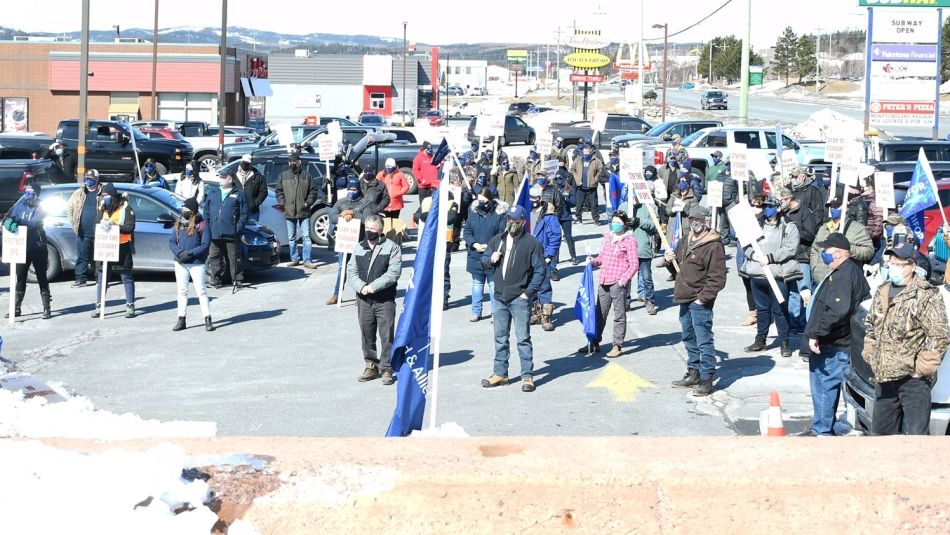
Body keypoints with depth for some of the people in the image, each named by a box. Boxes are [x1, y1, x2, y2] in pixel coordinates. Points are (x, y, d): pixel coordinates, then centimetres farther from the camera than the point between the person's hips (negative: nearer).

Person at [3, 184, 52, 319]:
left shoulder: (40, 208, -4)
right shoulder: (20, 206, 6)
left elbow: (35, 223, -20)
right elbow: (7, 219, -2)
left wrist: (17, 222, -32)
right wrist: (9, 222, -26)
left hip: (37, 248, -3)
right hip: (22, 248, 3)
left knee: (42, 278, 3)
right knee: (20, 278, 10)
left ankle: (46, 309, 8)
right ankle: (16, 309, 18)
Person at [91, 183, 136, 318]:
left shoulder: (125, 208, -6)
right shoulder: (103, 209, 10)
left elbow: (130, 227, -15)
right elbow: (95, 227, 4)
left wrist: (114, 225, -24)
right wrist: (103, 226, -19)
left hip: (122, 247, -5)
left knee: (126, 277, 2)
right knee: (101, 277, 7)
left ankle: (130, 306, 7)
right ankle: (99, 306, 13)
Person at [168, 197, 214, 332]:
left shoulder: (202, 225, -7)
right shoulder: (178, 224, 8)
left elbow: (205, 245, -11)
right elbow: (171, 241, 7)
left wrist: (189, 254, -17)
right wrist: (179, 253, -12)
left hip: (196, 263, -5)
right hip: (180, 263, 5)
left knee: (201, 291, -3)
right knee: (182, 291, 9)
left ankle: (208, 320, 1)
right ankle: (181, 319, 14)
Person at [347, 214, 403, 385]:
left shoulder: (391, 247, -4)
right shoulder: (359, 248, 11)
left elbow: (393, 273, -12)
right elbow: (351, 270, 7)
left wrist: (373, 286, -18)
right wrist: (361, 286, -12)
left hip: (385, 300, -4)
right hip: (363, 300, 4)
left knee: (386, 336, -2)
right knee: (367, 335, 10)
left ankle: (387, 369, 5)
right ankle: (371, 366, 22)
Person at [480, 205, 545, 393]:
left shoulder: (531, 243, -6)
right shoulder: (498, 240, 11)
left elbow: (539, 271, -6)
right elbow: (484, 258, 19)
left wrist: (528, 292, -12)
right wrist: (491, 259, -5)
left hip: (520, 298, -6)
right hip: (500, 298, 6)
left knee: (523, 338, -4)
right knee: (500, 338, 13)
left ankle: (528, 376, 1)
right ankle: (500, 373, 22)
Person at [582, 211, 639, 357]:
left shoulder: (629, 241, -6)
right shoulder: (608, 237, 15)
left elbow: (634, 264, -9)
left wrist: (623, 280, -17)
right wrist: (594, 261, 2)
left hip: (618, 283, -7)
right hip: (604, 282, 7)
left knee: (619, 315, 2)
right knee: (600, 314, 13)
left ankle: (617, 346, 8)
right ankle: (595, 343, 23)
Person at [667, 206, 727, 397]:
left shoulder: (714, 246, -15)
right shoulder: (686, 241, 13)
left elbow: (718, 279, -18)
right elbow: (679, 263, 30)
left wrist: (703, 297, -19)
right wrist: (669, 259, 7)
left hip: (700, 302, -9)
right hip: (684, 298, 9)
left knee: (704, 340, -7)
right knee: (689, 338, 18)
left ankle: (707, 379, -3)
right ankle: (694, 373, 30)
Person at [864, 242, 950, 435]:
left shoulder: (926, 295, -11)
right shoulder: (882, 292, 12)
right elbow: (871, 327, 26)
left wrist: (922, 368, -15)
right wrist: (870, 353, 15)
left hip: (913, 378, -8)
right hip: (883, 377, 8)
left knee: (916, 434, -6)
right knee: (879, 431, 17)